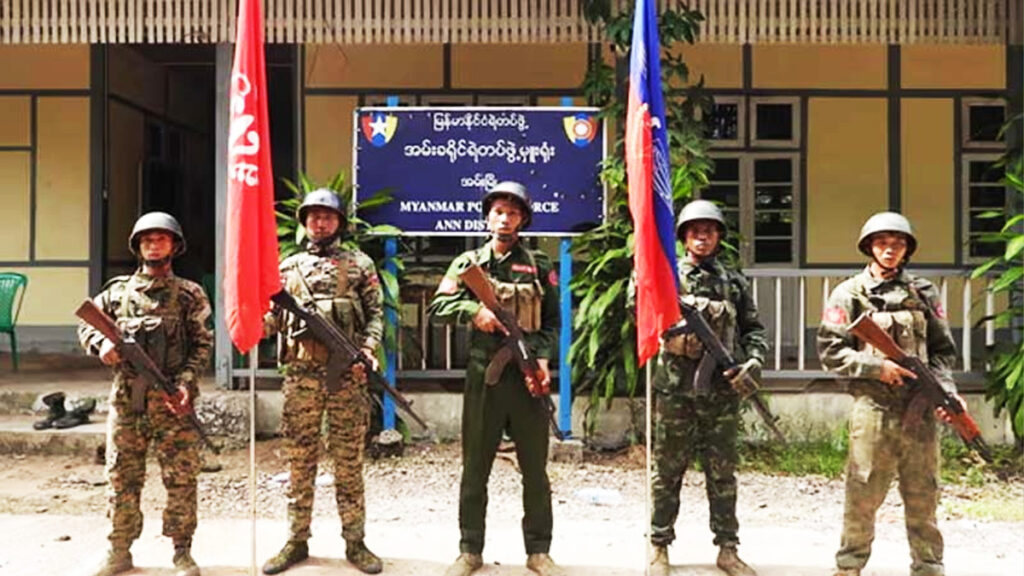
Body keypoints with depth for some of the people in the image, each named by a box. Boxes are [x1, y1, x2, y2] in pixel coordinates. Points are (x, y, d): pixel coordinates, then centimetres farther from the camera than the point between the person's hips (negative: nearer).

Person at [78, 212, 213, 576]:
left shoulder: (189, 295, 4)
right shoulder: (117, 291, 11)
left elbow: (202, 344, 0)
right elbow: (86, 324, 17)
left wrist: (185, 383, -13)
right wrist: (101, 344, -5)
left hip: (172, 401, -2)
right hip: (126, 400, 3)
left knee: (181, 478, 0)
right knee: (121, 478, 8)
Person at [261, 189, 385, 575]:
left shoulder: (360, 264, 8)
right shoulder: (288, 266, 14)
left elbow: (376, 313, 4)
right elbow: (273, 317, 11)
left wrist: (368, 348, -13)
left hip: (347, 372, -2)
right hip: (301, 374, 2)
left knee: (349, 460, 4)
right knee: (299, 460, 6)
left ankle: (355, 542, 11)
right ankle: (296, 541, 15)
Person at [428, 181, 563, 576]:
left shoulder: (539, 266, 7)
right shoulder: (468, 263, 7)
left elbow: (552, 321, 8)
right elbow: (439, 306, 0)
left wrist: (543, 358, -7)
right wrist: (474, 310, -17)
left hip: (528, 375, 0)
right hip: (483, 376, 0)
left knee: (535, 467, 7)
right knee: (475, 466, 7)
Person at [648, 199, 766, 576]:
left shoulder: (734, 282, 13)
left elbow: (753, 328, 13)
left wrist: (754, 359, -4)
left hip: (722, 390, 2)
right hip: (675, 389, -2)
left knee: (722, 473, 8)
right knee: (667, 471, 5)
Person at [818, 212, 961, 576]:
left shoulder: (924, 293, 10)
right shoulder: (849, 294, 3)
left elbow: (943, 350, 11)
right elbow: (830, 352, -2)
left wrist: (946, 390, -5)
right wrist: (877, 367, -13)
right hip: (872, 409, -2)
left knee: (923, 496, 9)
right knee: (863, 495, 3)